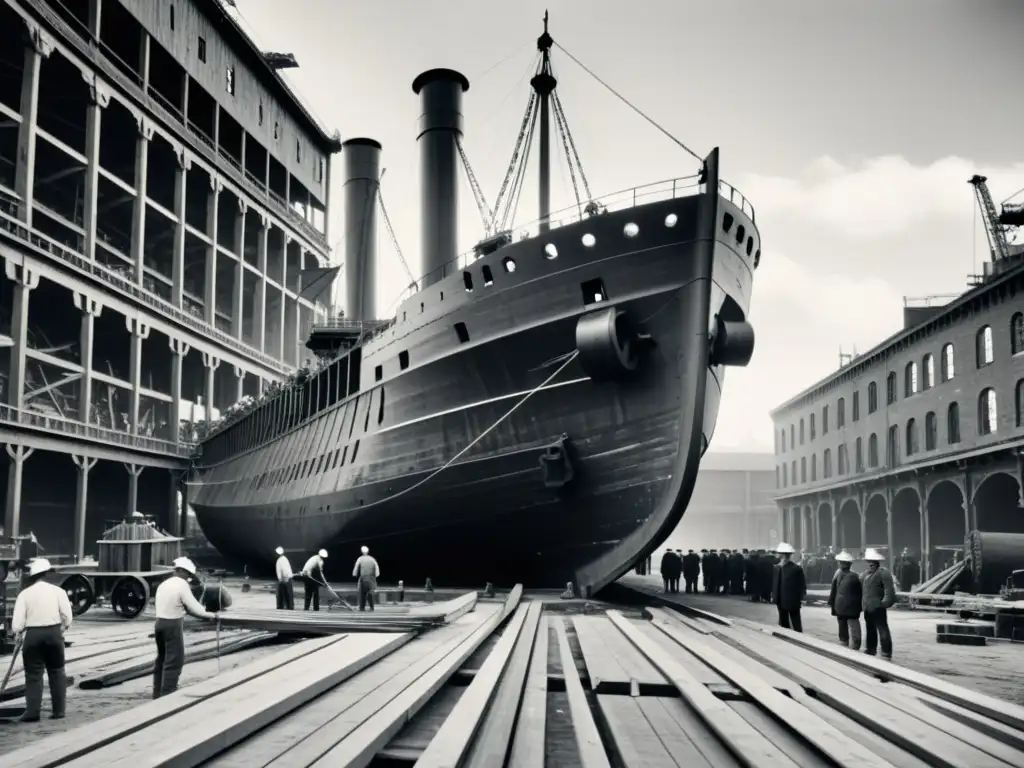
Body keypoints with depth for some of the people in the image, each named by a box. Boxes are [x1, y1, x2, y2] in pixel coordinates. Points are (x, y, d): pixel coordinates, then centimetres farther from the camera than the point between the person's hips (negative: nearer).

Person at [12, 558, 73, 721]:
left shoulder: (25, 593, -1)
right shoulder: (58, 591, 0)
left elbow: (17, 621, -6)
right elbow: (67, 616, -3)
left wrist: (18, 632, 12)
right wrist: (64, 628, 15)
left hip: (33, 634, -1)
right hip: (54, 633, 1)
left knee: (33, 674, 4)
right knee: (57, 672, 11)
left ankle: (32, 711, -1)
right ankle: (58, 710, 12)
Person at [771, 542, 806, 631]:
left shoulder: (797, 569, -12)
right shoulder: (777, 568, 5)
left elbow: (802, 584, -8)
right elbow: (774, 583, 10)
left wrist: (801, 598, -13)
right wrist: (773, 596, 4)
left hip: (793, 601, -6)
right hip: (781, 601, 6)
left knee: (796, 624, 1)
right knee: (783, 623, 13)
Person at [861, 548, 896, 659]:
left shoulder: (883, 573, -11)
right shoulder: (866, 573, 15)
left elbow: (889, 589, -17)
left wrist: (885, 602, -19)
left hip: (877, 607, -9)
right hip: (868, 608, 9)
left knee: (883, 631, -5)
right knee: (870, 631, 19)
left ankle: (886, 655, -1)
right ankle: (870, 652, 30)